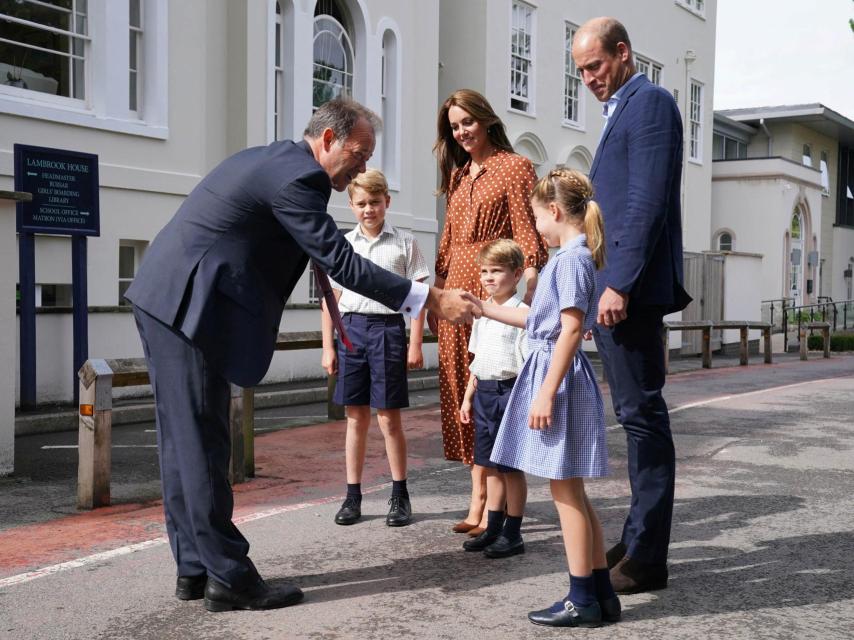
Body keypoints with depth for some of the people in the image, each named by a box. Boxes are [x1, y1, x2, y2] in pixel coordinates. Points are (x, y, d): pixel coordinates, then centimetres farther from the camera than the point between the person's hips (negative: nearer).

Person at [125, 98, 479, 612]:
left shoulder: (274, 161, 17)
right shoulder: (297, 177, -15)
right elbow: (341, 262, -18)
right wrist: (432, 300, -17)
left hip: (165, 300, 11)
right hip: (188, 306, -11)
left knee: (185, 441, 12)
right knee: (203, 443, -5)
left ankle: (194, 568, 20)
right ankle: (229, 578, 3)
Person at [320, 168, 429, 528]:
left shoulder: (404, 243, 2)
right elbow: (331, 299, 10)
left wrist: (415, 345, -4)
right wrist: (327, 347, 5)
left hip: (387, 327, -2)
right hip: (350, 328, 3)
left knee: (388, 418, 0)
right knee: (356, 417, 8)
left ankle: (400, 495, 14)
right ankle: (353, 496, 16)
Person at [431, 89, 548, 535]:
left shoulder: (515, 167, -1)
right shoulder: (457, 175, 20)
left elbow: (527, 235, -9)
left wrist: (528, 294, -19)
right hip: (456, 291, 7)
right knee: (463, 391, 7)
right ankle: (478, 500, 15)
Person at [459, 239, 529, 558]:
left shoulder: (522, 313, -10)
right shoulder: (481, 313, 13)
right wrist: (468, 397, 19)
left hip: (508, 391, -7)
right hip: (483, 393, 7)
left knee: (512, 467, 1)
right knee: (491, 465, 14)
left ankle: (512, 534, 11)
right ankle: (492, 528, 24)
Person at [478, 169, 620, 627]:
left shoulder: (571, 259, -14)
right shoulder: (575, 256, 15)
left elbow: (571, 330, -21)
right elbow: (537, 319, 22)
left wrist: (547, 393, -22)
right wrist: (484, 309, 27)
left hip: (559, 376, -10)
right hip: (556, 372, 10)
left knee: (565, 492, -2)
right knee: (571, 491, 13)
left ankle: (582, 600, 6)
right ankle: (601, 593, 20)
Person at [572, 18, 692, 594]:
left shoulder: (650, 102, -7)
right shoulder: (623, 110, 22)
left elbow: (648, 202, -18)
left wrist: (620, 283, -22)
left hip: (631, 288, -10)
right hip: (613, 287, 10)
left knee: (642, 414, -7)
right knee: (638, 415, 12)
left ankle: (647, 559, -1)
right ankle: (639, 540, 20)